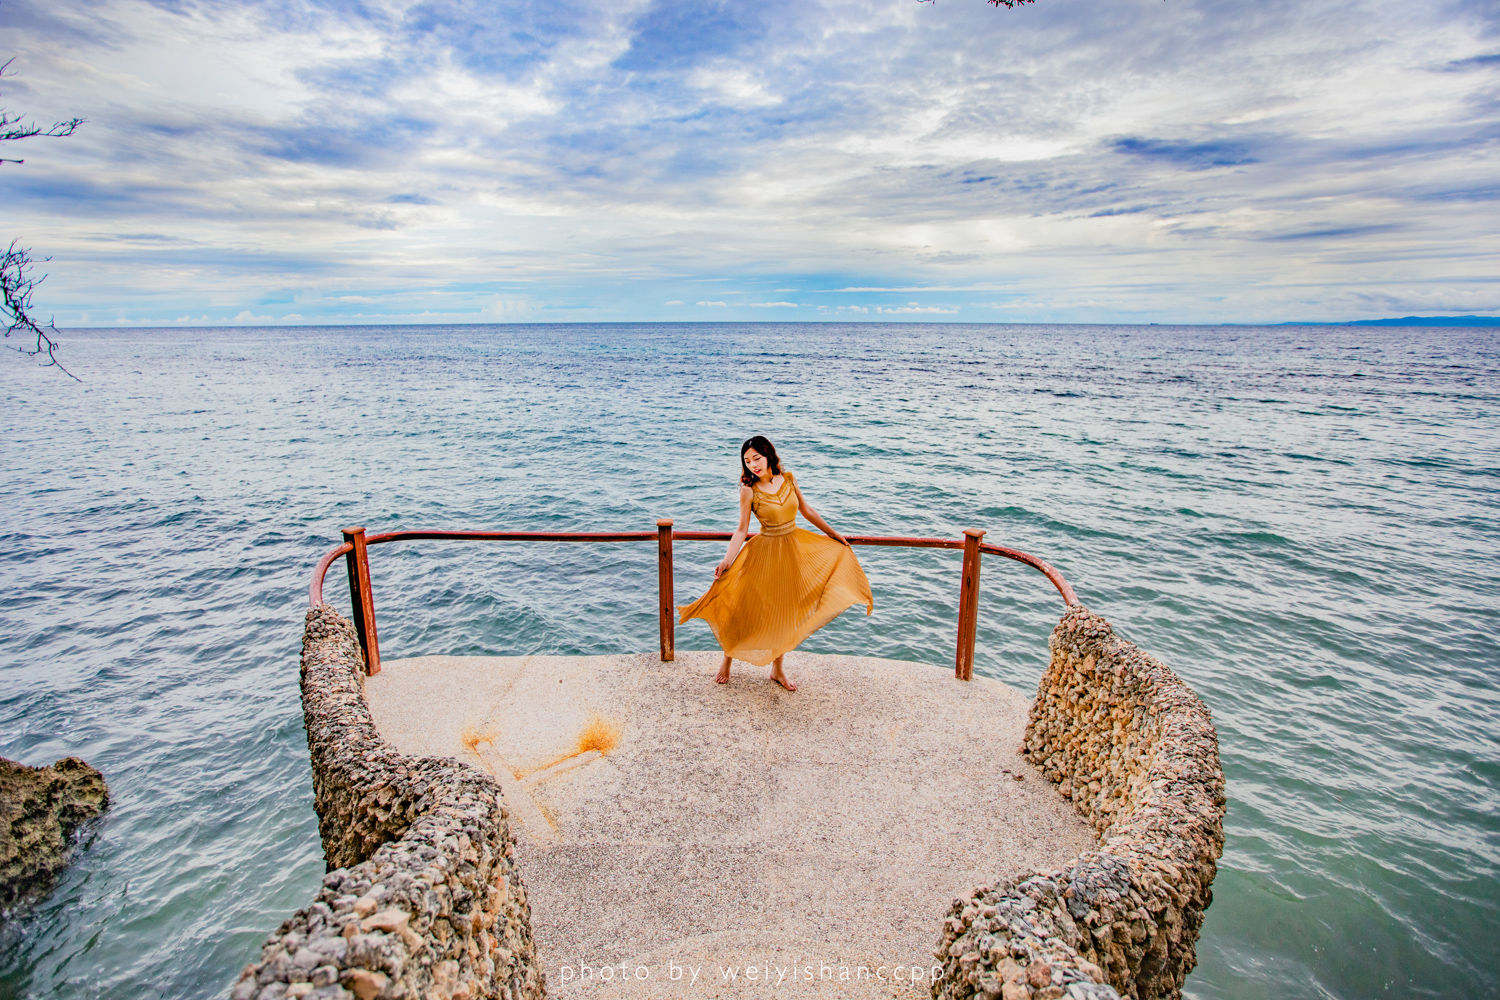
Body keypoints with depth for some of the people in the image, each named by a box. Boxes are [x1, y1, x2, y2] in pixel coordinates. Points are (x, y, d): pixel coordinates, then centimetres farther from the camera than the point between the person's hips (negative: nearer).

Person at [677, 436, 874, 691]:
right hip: (765, 552, -4)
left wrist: (833, 533, 15)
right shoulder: (749, 490, -13)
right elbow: (742, 530, -12)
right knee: (746, 610, 4)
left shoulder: (788, 479, -3)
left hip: (794, 549, 4)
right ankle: (727, 662, 27)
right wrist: (727, 560, -22)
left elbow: (807, 510, 9)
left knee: (784, 612, 13)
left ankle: (777, 669, 28)